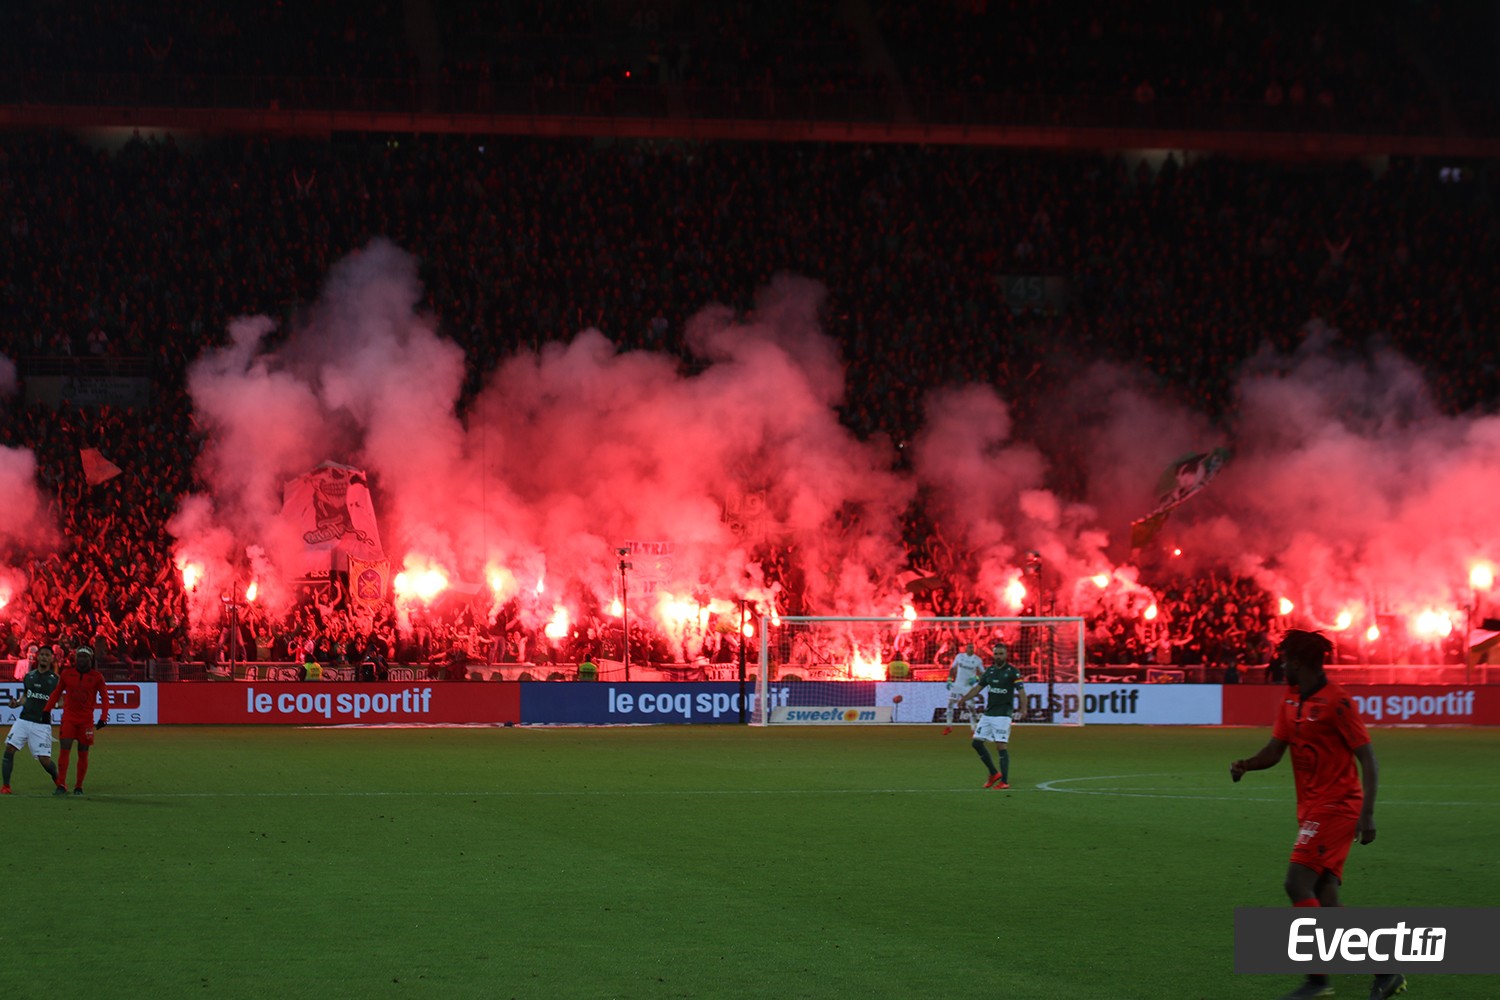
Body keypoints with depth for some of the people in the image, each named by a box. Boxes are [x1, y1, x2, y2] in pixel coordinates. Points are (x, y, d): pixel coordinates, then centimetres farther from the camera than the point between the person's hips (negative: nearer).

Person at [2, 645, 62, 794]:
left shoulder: (55, 679, -2)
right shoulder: (29, 676, 11)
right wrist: (16, 704, 6)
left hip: (42, 724, -4)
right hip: (24, 719, 4)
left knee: (44, 759, -7)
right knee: (9, 748, -12)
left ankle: (57, 780, 24)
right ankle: (5, 786, -5)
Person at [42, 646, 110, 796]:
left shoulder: (96, 677, 0)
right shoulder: (67, 673, 4)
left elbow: (105, 698, 1)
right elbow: (56, 693, 14)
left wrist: (103, 718, -9)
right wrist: (47, 711, 9)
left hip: (86, 720, 0)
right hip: (69, 716, 0)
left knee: (83, 754, 3)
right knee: (65, 749, -11)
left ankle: (79, 787, 12)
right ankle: (61, 785, -14)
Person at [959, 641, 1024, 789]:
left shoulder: (1012, 672, -7)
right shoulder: (989, 671, 10)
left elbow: (1021, 691, -13)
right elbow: (977, 687, 15)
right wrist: (963, 699, 3)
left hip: (1002, 714, -7)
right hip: (988, 714, 7)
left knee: (1001, 746, -11)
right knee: (977, 742, 6)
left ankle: (1004, 781, -7)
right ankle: (994, 773, 18)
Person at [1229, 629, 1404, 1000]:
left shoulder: (1336, 702, -14)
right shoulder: (1291, 701, 12)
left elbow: (1368, 759, -15)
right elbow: (1275, 750, 15)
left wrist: (1367, 814, -23)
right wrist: (1246, 765, -7)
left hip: (1334, 808, -9)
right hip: (1312, 810, 9)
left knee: (1298, 883, -16)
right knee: (1324, 900, 5)